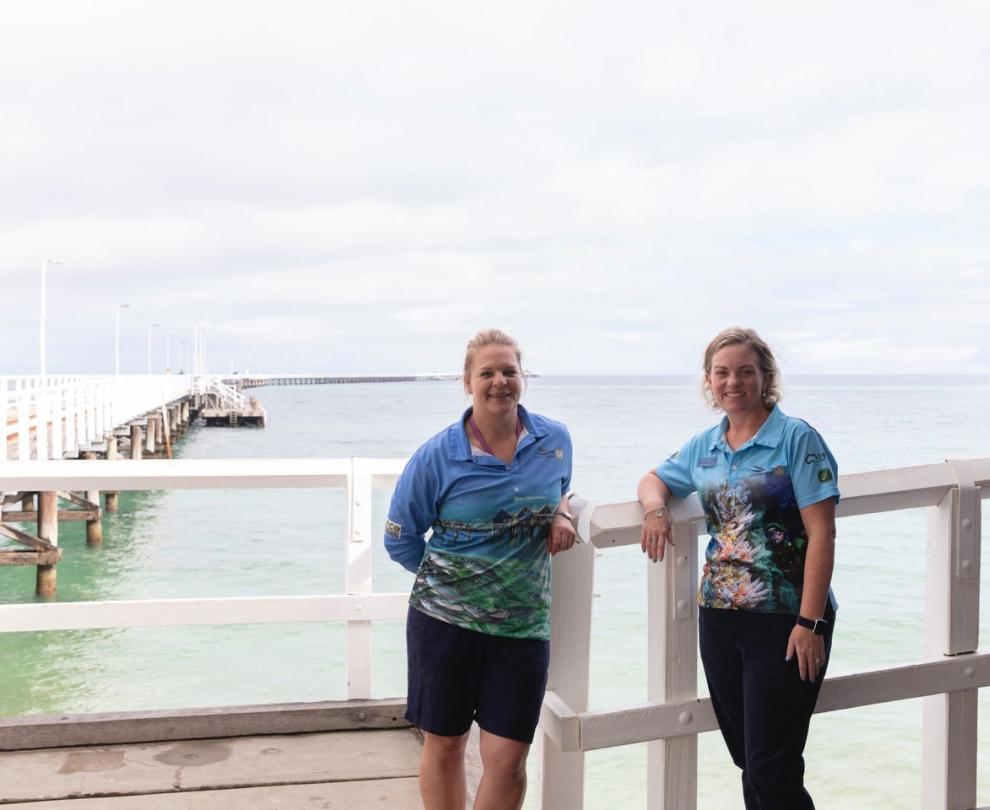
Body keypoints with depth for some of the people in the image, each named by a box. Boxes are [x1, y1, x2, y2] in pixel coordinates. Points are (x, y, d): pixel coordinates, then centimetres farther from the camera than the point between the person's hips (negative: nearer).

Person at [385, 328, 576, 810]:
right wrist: (449, 576, -1)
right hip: (445, 620, -1)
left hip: (522, 626, 2)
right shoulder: (438, 456, -9)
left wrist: (562, 513, -1)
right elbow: (400, 540, 2)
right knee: (443, 746, 12)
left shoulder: (555, 439, 0)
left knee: (508, 759, 1)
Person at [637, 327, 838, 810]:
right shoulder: (705, 446, 11)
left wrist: (810, 622, -17)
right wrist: (655, 506, -1)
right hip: (718, 617, 6)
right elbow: (653, 479, 24)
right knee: (748, 762, 14)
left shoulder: (796, 439, -7)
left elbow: (821, 534, -11)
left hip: (784, 621, -6)